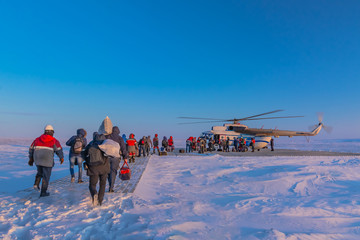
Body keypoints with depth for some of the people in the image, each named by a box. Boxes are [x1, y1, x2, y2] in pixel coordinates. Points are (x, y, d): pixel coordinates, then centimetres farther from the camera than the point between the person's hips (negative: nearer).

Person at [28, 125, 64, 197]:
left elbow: (31, 149, 15)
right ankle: (43, 192, 9)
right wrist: (61, 158, 10)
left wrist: (31, 159, 25)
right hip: (47, 161, -5)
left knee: (40, 172, 31)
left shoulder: (37, 139, 11)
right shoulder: (54, 140, -3)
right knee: (46, 176, 6)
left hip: (37, 160, 5)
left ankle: (36, 184, 14)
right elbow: (59, 150, -6)